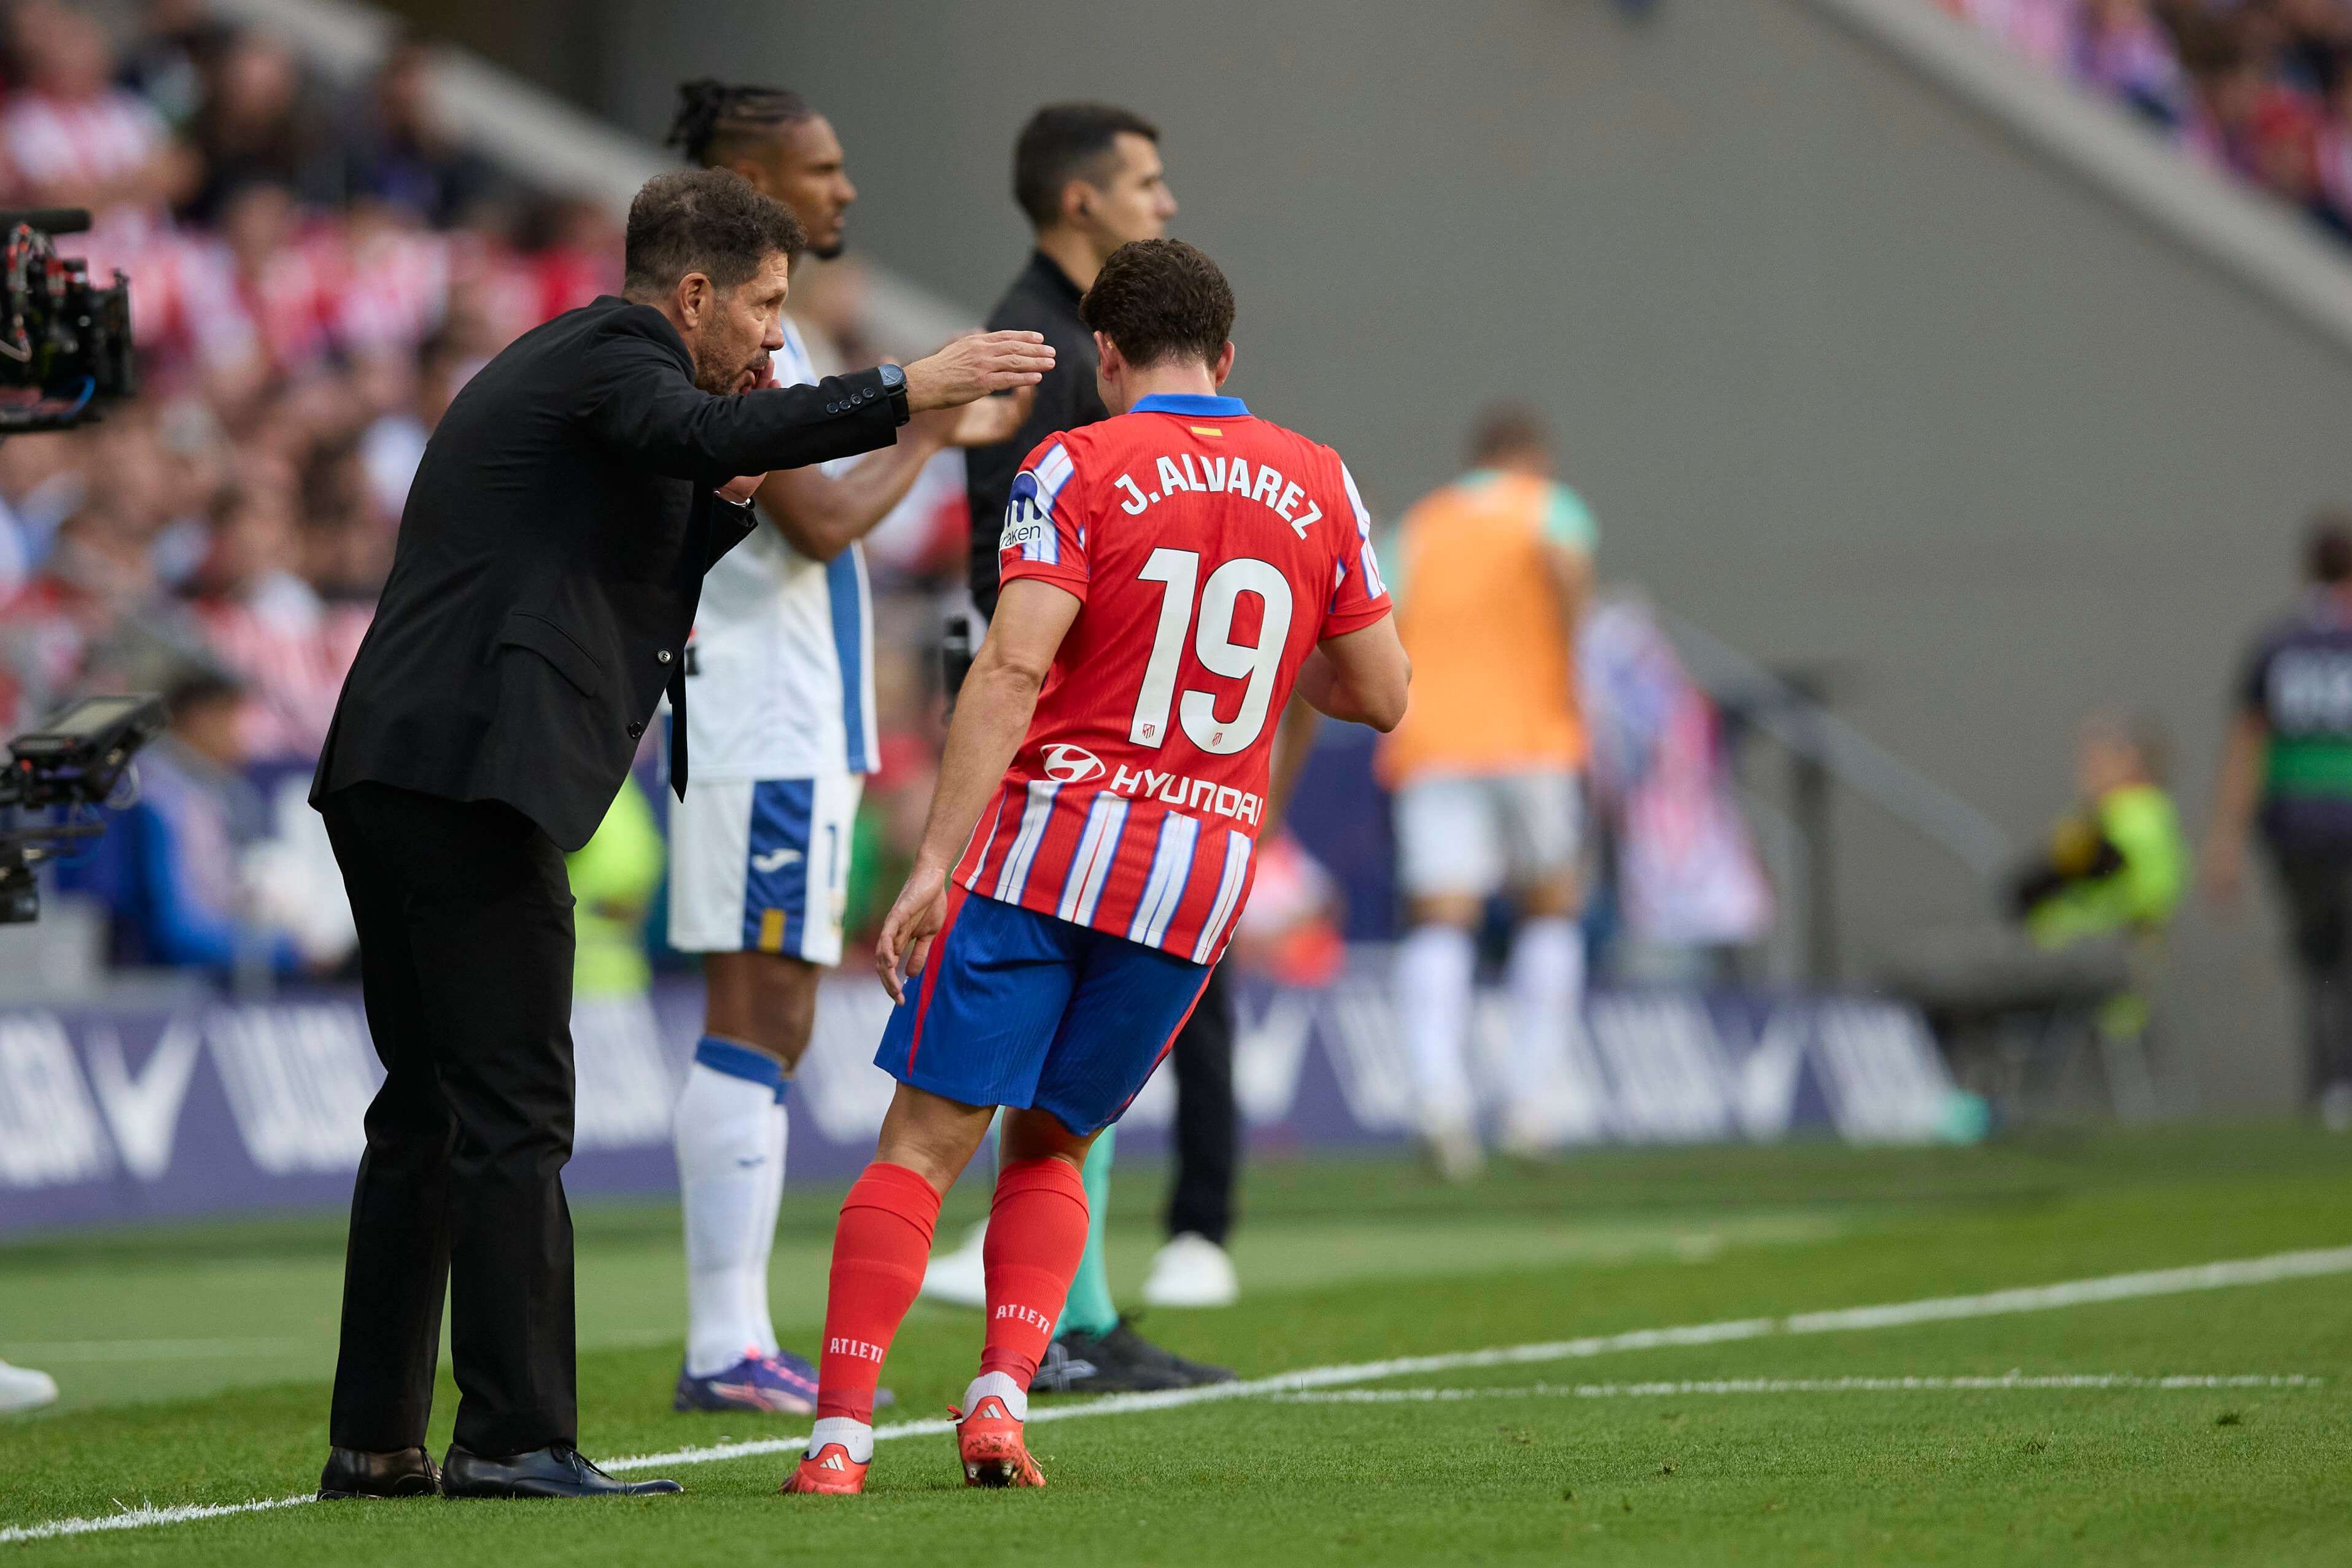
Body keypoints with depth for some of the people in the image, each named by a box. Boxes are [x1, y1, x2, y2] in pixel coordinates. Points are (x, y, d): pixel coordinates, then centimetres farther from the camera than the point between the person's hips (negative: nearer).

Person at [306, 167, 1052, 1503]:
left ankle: (375, 1438, 15)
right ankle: (515, 1438, -12)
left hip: (388, 776, 10)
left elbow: (638, 584, 28)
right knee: (515, 1114, -10)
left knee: (427, 1112, 14)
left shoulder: (563, 365, 27)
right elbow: (694, 431, -26)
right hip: (477, 774, -10)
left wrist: (728, 493, 13)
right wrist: (907, 391, -29)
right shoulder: (614, 352, -3)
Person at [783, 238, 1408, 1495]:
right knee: (1048, 1145, 18)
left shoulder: (1077, 469, -3)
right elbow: (1380, 696, 14)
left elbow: (1013, 669, -15)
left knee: (925, 1142, -2)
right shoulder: (1319, 485, 9)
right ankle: (1000, 1400, -1)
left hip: (1047, 844, -4)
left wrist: (934, 863, -17)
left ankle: (840, 1434, -11)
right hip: (1204, 870, 4)